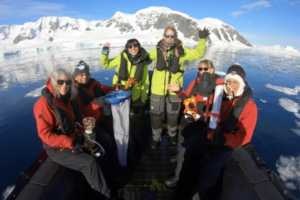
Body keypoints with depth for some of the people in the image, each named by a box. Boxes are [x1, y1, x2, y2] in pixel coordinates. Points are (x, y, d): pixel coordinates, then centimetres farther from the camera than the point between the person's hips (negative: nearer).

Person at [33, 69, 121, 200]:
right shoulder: (44, 103, -20)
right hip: (57, 149, -7)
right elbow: (44, 134, -21)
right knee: (89, 162, -19)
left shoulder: (68, 98, 1)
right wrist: (70, 143, -27)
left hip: (73, 141, 7)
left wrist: (82, 134, -2)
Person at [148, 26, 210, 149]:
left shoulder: (181, 51, -5)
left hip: (174, 89, 0)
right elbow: (147, 57, 15)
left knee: (173, 114, 18)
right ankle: (156, 138, 33)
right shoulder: (157, 50, -3)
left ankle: (172, 135, 45)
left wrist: (202, 39, -9)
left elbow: (198, 54, 0)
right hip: (158, 89, 0)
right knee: (156, 114, 11)